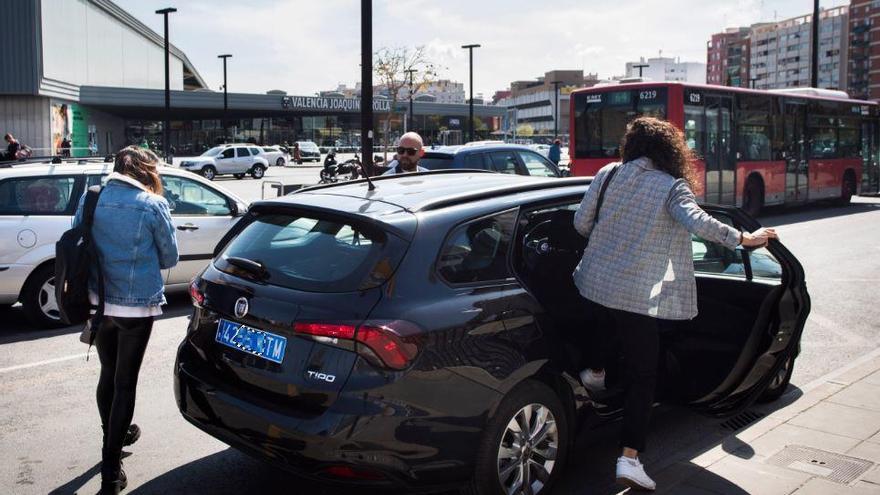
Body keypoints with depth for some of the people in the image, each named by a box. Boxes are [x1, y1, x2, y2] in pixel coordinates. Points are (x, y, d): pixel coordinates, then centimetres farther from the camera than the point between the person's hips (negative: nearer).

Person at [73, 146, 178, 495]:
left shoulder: (89, 199, 1)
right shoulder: (152, 204, -11)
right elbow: (170, 258, -1)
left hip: (98, 302, 5)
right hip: (136, 305, -4)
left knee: (108, 373, 23)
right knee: (125, 382, 5)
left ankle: (116, 435, 43)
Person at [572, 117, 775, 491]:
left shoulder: (608, 174, 4)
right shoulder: (672, 186, -6)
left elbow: (581, 222, 5)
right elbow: (696, 221, -22)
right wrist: (743, 239, -11)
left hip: (595, 284, 4)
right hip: (638, 295, -4)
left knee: (613, 329, 38)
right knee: (641, 375, 3)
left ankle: (595, 371, 55)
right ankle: (629, 458, -2)